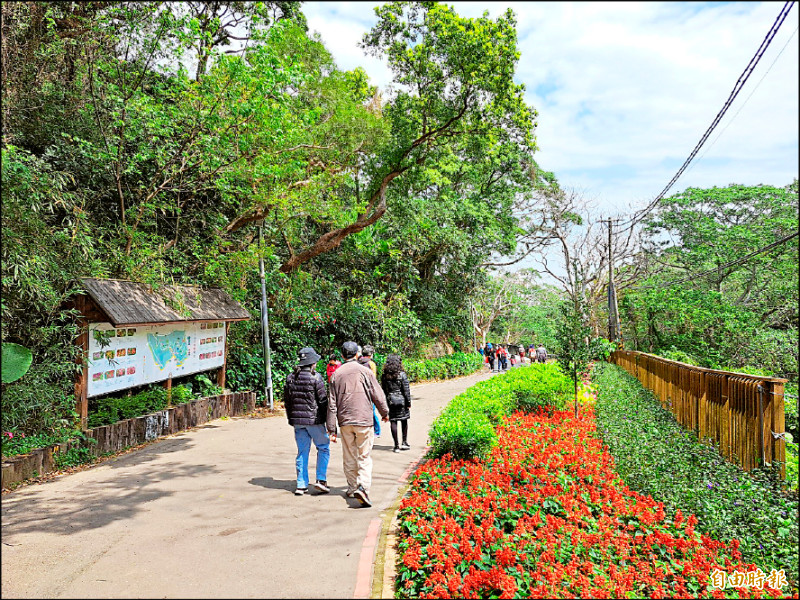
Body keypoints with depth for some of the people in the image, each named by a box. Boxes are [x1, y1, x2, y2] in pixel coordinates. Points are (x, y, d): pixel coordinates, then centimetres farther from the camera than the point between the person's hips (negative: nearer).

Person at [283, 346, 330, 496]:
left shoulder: (290, 378, 6)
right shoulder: (315, 377, -11)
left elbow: (287, 401, 12)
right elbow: (323, 400, -10)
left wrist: (291, 419, 20)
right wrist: (327, 419, 0)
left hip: (297, 420, 5)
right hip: (314, 419, -5)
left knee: (302, 452, 12)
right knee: (323, 447, 11)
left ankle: (301, 485, 12)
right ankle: (321, 479, 4)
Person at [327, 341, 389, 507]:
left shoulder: (336, 374, 4)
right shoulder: (365, 371, -5)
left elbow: (332, 404, 3)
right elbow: (378, 395, -1)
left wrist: (332, 429, 6)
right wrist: (385, 413, 16)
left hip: (345, 421, 3)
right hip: (364, 421, -3)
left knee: (349, 457, 15)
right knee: (364, 456, 1)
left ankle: (352, 488, 24)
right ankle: (363, 487, -15)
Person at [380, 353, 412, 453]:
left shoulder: (384, 376, 1)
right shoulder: (402, 375, -9)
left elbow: (383, 390, 5)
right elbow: (406, 390, -8)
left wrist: (385, 402, 13)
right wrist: (408, 402, 0)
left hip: (390, 401, 2)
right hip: (401, 400, -2)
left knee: (393, 422, 5)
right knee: (404, 421, 15)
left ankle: (396, 445, 6)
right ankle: (404, 443, 17)